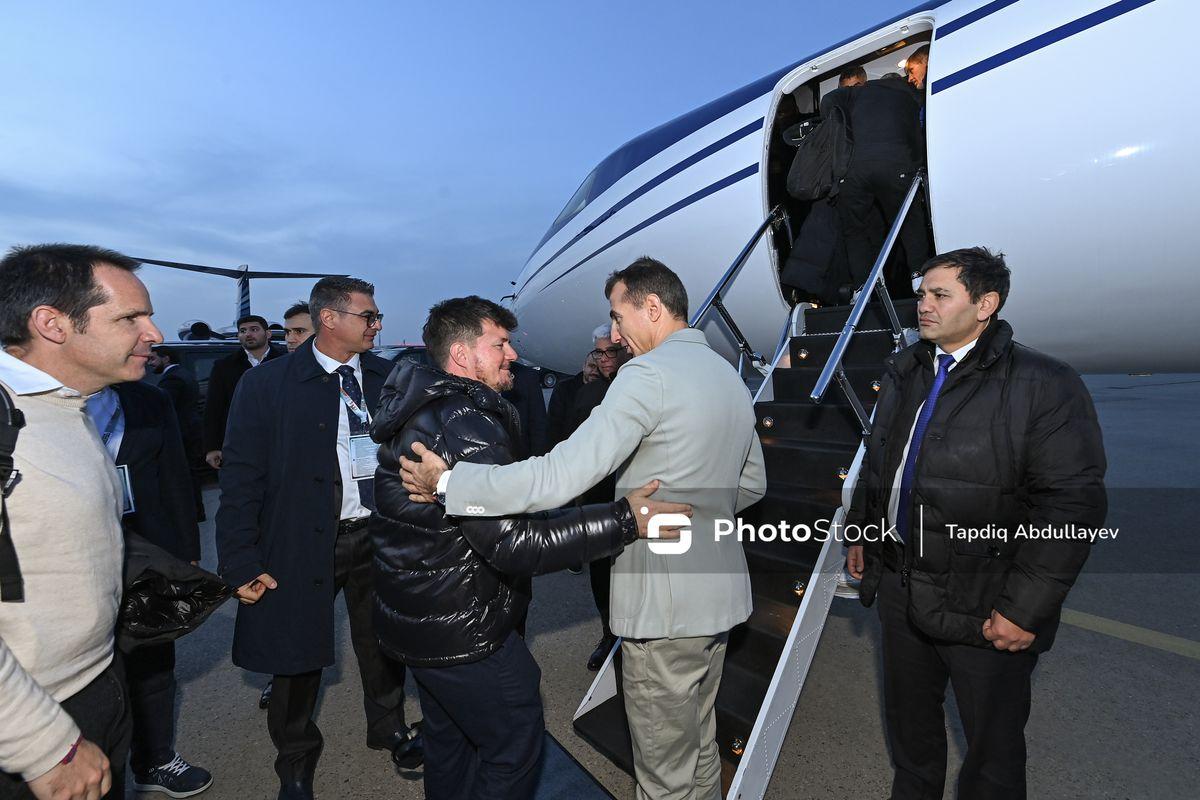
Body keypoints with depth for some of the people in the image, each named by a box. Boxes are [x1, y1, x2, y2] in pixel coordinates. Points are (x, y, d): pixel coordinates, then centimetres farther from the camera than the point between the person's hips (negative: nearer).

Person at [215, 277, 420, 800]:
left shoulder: (389, 378, -1)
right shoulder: (267, 384, -9)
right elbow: (241, 477, -9)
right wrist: (242, 561, -12)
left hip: (379, 535, 3)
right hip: (305, 542, -2)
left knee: (383, 643, 20)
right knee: (299, 657, 15)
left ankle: (389, 728, 48)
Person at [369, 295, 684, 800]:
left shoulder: (422, 411, 8)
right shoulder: (467, 423, -25)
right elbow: (513, 544, -32)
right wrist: (625, 520, -32)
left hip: (413, 616, 10)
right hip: (462, 629, -10)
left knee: (450, 739, 26)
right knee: (515, 748, 8)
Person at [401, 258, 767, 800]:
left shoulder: (647, 374, -19)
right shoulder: (730, 376, 10)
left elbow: (562, 477, -26)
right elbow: (752, 485, 19)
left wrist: (448, 483, -19)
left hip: (664, 601, -9)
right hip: (719, 591, 9)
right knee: (700, 753, 26)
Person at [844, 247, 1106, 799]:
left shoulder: (1044, 385, -15)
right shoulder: (905, 371, 7)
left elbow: (1072, 504, -18)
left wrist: (1024, 609, -19)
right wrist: (862, 533, 17)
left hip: (985, 607, -6)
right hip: (901, 588, 6)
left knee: (992, 744, 14)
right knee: (908, 720, 24)